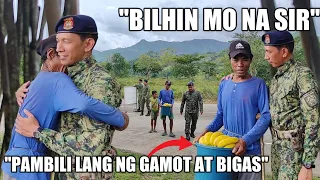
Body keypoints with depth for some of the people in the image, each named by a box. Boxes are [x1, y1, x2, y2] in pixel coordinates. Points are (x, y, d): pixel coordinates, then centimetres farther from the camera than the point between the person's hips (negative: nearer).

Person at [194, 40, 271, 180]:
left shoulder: (258, 84, -6)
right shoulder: (224, 84, 7)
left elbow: (266, 115, -11)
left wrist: (246, 140, -21)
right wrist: (206, 132, -2)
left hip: (249, 148, -4)